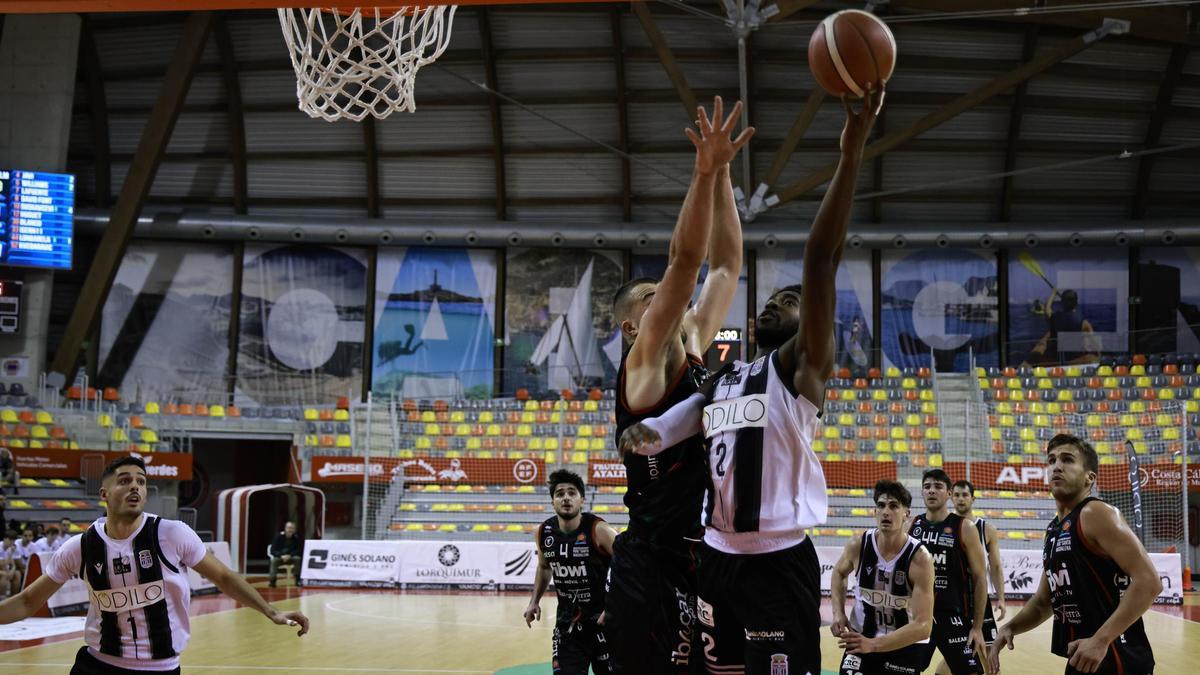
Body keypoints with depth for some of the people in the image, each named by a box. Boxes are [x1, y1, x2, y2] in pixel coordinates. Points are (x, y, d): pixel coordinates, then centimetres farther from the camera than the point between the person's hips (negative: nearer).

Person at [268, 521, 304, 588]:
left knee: (297, 558, -31)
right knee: (274, 560, -33)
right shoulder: (278, 537, -7)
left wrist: (289, 556, -25)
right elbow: (273, 551, -10)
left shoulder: (297, 538, -7)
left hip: (292, 557, 0)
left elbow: (299, 551, -8)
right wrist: (281, 556, -28)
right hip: (280, 557, 0)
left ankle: (298, 580, -26)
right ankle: (272, 580, -37)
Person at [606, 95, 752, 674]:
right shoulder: (642, 366, -6)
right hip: (653, 569, -9)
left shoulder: (690, 355, 15)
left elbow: (725, 264, 17)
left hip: (696, 564, 9)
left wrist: (722, 175, 12)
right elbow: (684, 259, -18)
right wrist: (705, 170, -21)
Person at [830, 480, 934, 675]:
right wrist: (838, 613, -3)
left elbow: (923, 626, -29)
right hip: (860, 637, 2)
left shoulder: (920, 559, -24)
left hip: (906, 643, -2)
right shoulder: (858, 545, -13)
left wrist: (873, 644, -37)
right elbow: (839, 573, 13)